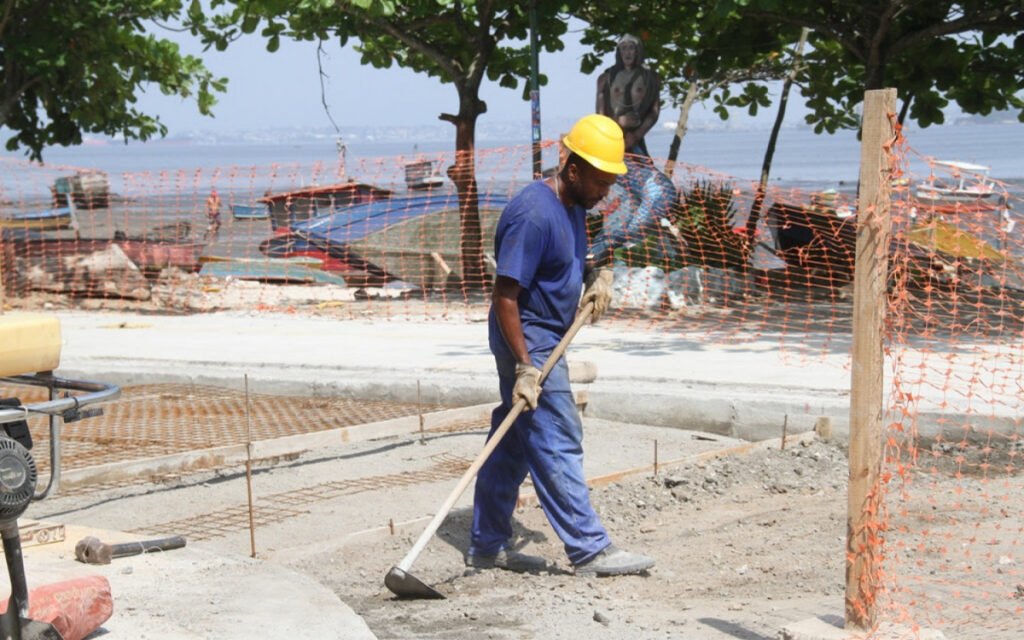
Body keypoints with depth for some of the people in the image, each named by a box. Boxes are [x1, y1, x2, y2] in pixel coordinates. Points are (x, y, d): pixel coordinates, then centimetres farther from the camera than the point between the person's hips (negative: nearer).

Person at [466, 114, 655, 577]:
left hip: (545, 341, 10)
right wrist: (524, 368, -26)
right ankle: (590, 551, -4)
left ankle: (487, 546, 20)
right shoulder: (535, 213, -22)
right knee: (557, 444, -8)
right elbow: (505, 295, -24)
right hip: (528, 341, -10)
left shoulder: (572, 204, 8)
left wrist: (598, 274, 6)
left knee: (513, 443, 13)